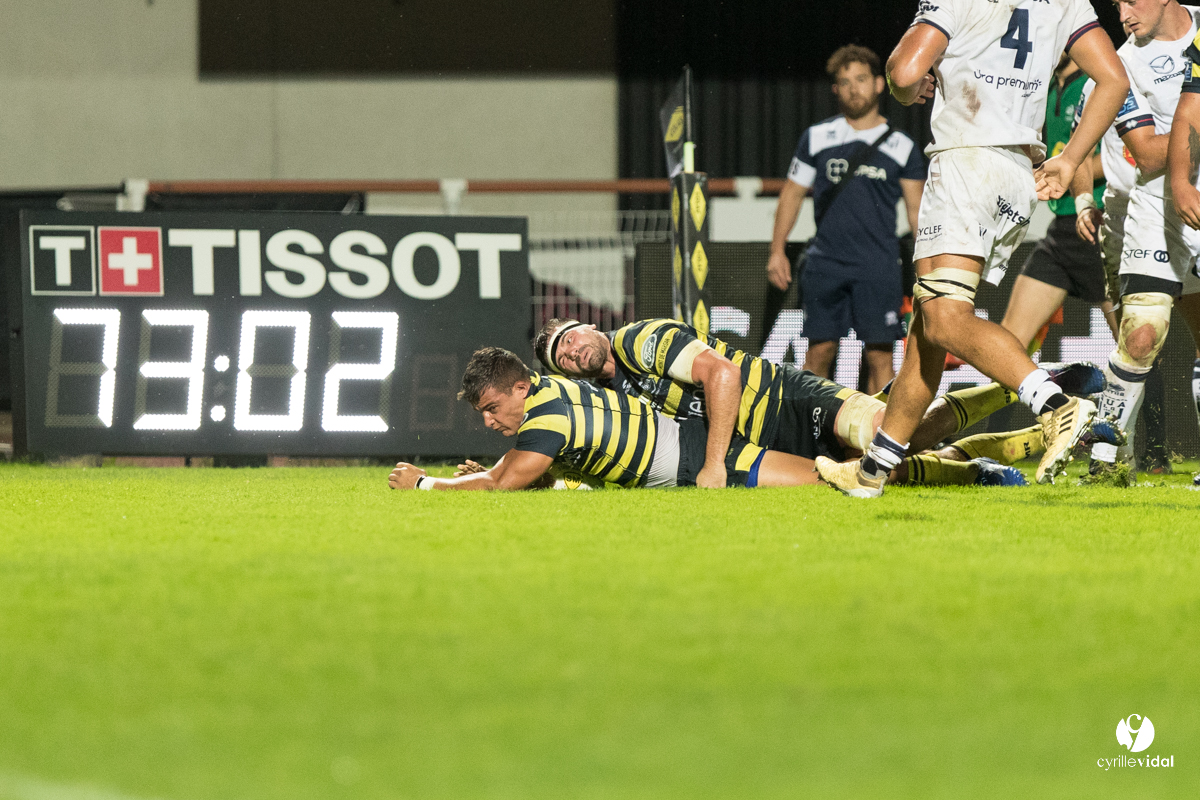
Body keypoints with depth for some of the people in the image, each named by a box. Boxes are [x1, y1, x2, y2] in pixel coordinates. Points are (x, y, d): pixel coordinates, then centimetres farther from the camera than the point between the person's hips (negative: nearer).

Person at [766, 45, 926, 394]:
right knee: (820, 350, -1)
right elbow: (792, 194, 15)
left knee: (879, 354, -7)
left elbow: (918, 211, 8)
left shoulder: (902, 147, 7)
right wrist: (777, 251, 9)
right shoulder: (817, 138, 9)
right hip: (825, 263, 1)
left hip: (879, 265, -1)